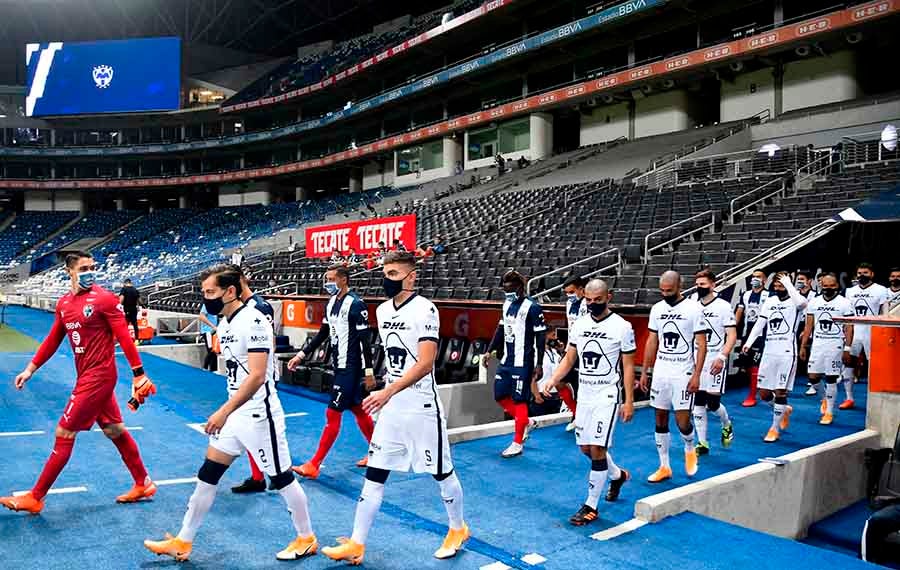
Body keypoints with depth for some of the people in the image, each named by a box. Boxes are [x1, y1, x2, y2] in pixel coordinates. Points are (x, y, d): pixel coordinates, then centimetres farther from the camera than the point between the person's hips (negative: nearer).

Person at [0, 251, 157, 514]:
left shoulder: (105, 299, -12)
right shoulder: (63, 303, 9)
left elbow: (124, 337, -15)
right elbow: (53, 340, 18)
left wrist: (139, 374, -17)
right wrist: (30, 369, 15)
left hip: (98, 376, -7)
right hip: (88, 377, 7)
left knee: (64, 434, -1)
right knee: (115, 431, 13)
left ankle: (35, 498, 13)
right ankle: (143, 484, 25)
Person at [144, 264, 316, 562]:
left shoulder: (253, 321, -20)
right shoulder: (224, 324, 8)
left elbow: (256, 376, -26)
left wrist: (223, 411, -27)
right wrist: (227, 412, 22)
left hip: (259, 415, -9)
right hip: (235, 413, 9)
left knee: (281, 478, 5)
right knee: (207, 475, 12)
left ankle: (306, 539, 23)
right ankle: (182, 543, 26)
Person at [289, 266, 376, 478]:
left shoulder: (355, 304, -17)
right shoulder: (332, 303, 9)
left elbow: (365, 340, -18)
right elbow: (322, 334, 16)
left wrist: (369, 372, -18)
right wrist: (301, 355, 10)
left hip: (351, 368, -9)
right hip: (339, 366, 9)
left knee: (333, 414, -5)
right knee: (357, 409, 16)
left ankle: (314, 465, 1)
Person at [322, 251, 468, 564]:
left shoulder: (425, 310, -17)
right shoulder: (382, 310, 7)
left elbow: (425, 364, -24)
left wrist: (387, 393, -31)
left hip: (422, 409, -6)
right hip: (390, 408, 7)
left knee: (442, 473, 11)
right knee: (374, 475, 7)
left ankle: (458, 529, 33)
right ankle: (356, 544, 16)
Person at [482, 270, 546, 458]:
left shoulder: (532, 307, -14)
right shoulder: (507, 304, 11)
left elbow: (541, 337, -13)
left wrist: (539, 365, -15)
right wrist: (490, 351, 15)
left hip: (523, 363, -8)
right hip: (507, 361, 8)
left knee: (519, 400, -2)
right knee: (500, 396, 11)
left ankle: (517, 444, 9)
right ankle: (527, 423, 30)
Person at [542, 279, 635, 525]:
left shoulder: (622, 327, -9)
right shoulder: (579, 325, 5)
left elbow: (628, 367, -6)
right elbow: (569, 358, 10)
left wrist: (629, 401, -9)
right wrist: (554, 379, -7)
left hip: (607, 395, -6)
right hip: (584, 394, 6)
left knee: (597, 449, -9)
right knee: (586, 447, 14)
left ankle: (590, 506, 5)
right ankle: (617, 475, 42)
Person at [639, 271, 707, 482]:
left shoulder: (694, 308, -9)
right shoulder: (657, 309, 6)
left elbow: (701, 345, -9)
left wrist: (696, 375, -15)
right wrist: (644, 372, 10)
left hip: (683, 372, -5)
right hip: (660, 371, 5)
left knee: (682, 421, -7)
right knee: (660, 420, 7)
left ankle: (690, 449, 27)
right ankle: (664, 467, 18)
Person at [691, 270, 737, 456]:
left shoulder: (723, 306, -6)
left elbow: (732, 336, -10)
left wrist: (722, 357, -22)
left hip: (715, 360, -5)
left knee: (712, 402, -4)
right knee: (698, 402, 3)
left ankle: (727, 425, 29)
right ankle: (702, 443, 12)